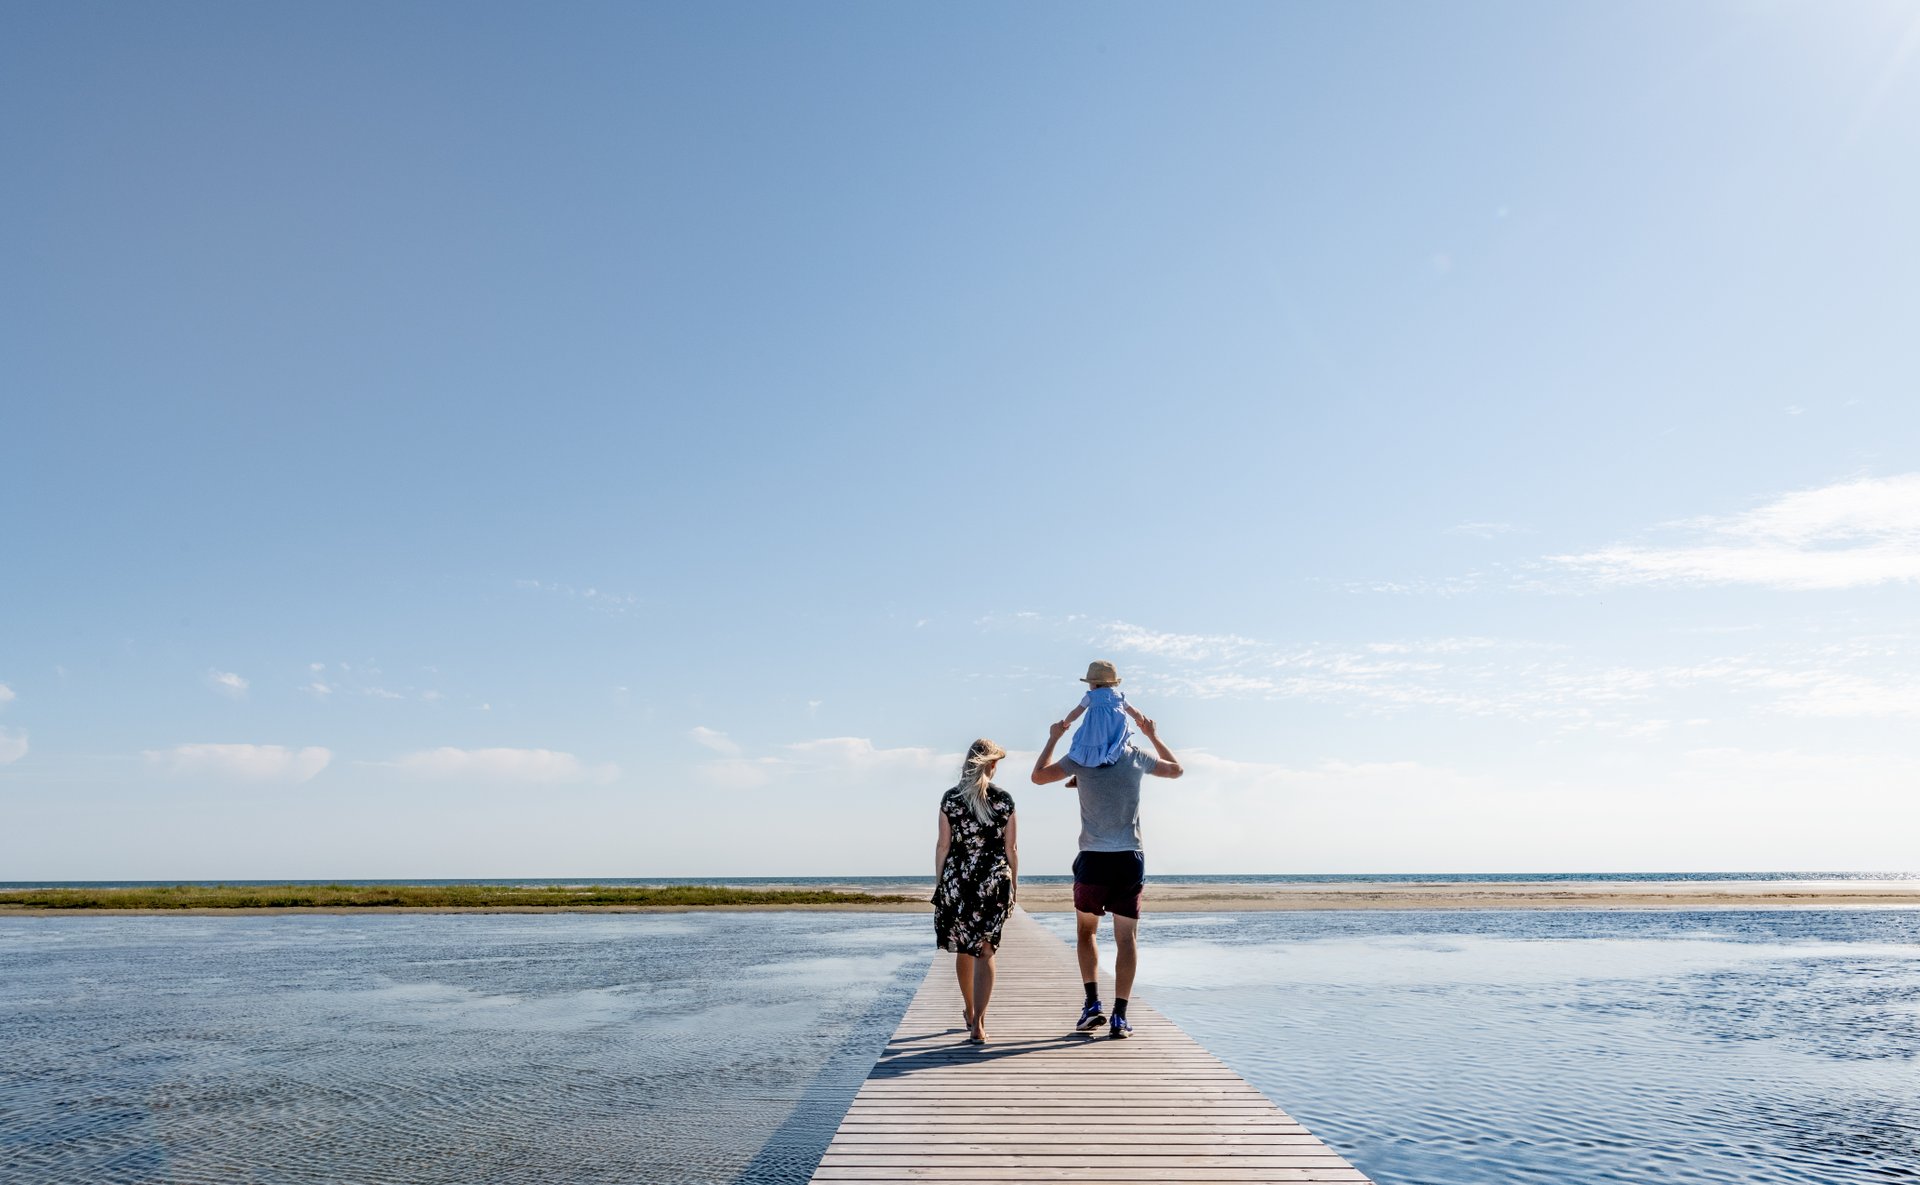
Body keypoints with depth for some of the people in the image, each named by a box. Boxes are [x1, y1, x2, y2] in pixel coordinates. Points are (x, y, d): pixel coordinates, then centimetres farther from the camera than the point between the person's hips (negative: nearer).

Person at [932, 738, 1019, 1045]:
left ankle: (971, 1013, 33)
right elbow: (1011, 848, 0)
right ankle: (978, 1024, -5)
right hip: (994, 881, -1)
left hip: (957, 880, 1)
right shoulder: (1004, 800, -3)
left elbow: (943, 846, -1)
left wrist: (939, 884, 8)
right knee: (984, 951, 2)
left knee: (963, 949, 17)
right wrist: (1014, 884, 10)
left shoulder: (950, 799, -3)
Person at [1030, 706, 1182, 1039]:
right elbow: (1176, 769, 22)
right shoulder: (1137, 758, 3)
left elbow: (1038, 776, 10)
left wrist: (1053, 738, 18)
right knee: (1127, 938, 4)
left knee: (1085, 932, 17)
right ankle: (1120, 1017, 1)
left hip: (1093, 860, -1)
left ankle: (1093, 1004, 7)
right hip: (1130, 860, 1)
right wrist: (1153, 735, 30)